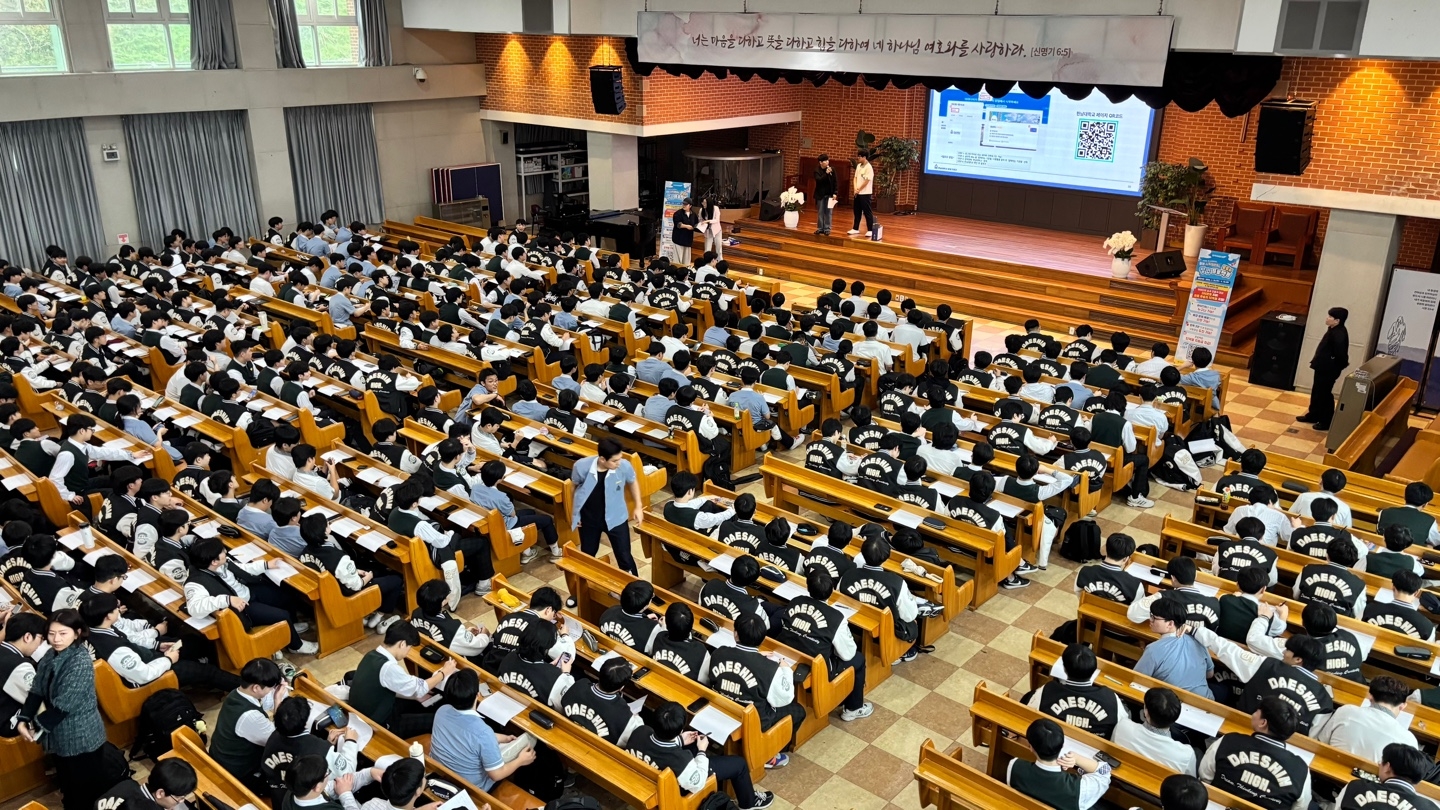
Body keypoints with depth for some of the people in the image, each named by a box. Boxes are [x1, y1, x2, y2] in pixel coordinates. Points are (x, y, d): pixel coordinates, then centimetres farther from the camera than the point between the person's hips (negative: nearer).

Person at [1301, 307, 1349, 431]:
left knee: (1324, 395, 1)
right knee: (1316, 392, 21)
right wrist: (1317, 362, 13)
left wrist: (1341, 366, -12)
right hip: (1323, 367, 10)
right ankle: (1313, 416, 36)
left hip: (1329, 370, -10)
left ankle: (1327, 422, 13)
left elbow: (1340, 354, -27)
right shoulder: (1333, 330, 6)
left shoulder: (1339, 335, -26)